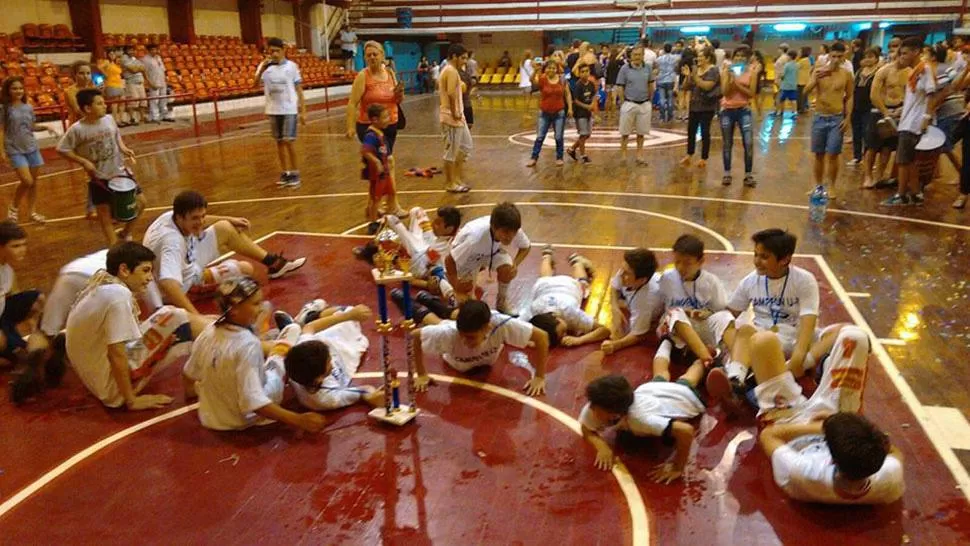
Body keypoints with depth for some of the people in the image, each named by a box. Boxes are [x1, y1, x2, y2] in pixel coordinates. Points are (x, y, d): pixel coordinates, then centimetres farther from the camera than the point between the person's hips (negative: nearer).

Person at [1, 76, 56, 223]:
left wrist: (45, 127, -4)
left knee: (34, 181, 8)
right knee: (27, 181, -14)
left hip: (32, 148, 5)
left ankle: (31, 211, 21)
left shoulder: (28, 107, 6)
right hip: (15, 150, -5)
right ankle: (13, 207, 9)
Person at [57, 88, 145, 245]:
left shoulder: (109, 119, -6)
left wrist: (123, 148, -5)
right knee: (105, 216, 5)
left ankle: (125, 233, 31)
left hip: (120, 171, 4)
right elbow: (62, 149, -10)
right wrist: (83, 162, -19)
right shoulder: (77, 129, -18)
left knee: (140, 202, 8)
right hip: (98, 178, -4)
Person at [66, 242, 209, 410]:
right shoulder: (118, 295, -22)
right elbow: (117, 354, -23)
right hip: (115, 386, -9)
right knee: (176, 318, -10)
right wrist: (132, 401, -16)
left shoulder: (100, 285, 5)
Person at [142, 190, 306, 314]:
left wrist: (229, 219, 14)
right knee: (245, 269, -13)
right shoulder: (172, 241, -40)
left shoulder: (172, 216, -15)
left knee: (225, 228, 4)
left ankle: (273, 262, 13)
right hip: (183, 285, -8)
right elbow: (167, 283, -54)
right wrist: (196, 316, -61)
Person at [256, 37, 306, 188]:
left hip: (289, 109, -3)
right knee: (279, 142, 8)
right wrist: (262, 68, -34)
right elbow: (256, 82, -16)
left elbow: (299, 89, 2)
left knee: (288, 141, -7)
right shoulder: (264, 65, 0)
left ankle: (295, 173, 3)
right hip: (273, 110, 3)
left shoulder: (292, 66, -2)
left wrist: (303, 111, -3)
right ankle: (285, 172, 17)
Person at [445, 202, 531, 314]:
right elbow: (449, 260, -33)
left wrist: (515, 264, -26)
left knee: (507, 270, -24)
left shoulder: (513, 230, -32)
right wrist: (457, 291, -27)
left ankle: (502, 302, 4)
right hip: (468, 256, -3)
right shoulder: (476, 237, -44)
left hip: (492, 251, 3)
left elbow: (526, 246, -9)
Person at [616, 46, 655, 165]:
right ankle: (623, 155, 14)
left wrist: (649, 99, 10)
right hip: (629, 104, -3)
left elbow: (651, 85, 13)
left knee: (641, 132, 9)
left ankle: (639, 155, 19)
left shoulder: (648, 68, 1)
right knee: (625, 132, 4)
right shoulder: (625, 69, -7)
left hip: (644, 105, 3)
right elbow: (619, 87, -5)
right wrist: (623, 103, -6)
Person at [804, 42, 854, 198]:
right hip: (819, 118, 2)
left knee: (832, 155, -2)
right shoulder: (819, 71, 0)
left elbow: (849, 98, 3)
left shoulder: (847, 74, -1)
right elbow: (806, 91, -6)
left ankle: (831, 187, 9)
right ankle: (818, 185, 21)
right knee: (819, 154, 9)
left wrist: (848, 118, -4)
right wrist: (816, 78, -22)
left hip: (837, 119, -1)